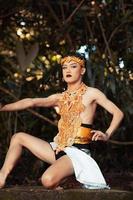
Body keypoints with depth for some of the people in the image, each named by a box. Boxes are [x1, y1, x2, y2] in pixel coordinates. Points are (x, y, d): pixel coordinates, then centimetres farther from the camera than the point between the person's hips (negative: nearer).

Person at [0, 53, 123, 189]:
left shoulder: (91, 93, 0)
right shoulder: (60, 98, 15)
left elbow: (118, 113, -1)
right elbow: (31, 102, 5)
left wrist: (107, 135, -15)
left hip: (78, 151, -7)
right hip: (59, 149, 7)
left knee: (48, 180, -33)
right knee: (19, 137, 10)